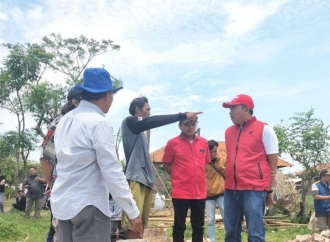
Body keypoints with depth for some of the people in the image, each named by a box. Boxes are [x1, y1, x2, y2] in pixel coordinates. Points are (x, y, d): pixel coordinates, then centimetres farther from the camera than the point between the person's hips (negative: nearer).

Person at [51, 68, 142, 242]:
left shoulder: (65, 120, 10)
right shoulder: (99, 123, -15)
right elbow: (112, 171, -18)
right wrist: (133, 212, -13)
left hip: (62, 203, 8)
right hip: (88, 205, -8)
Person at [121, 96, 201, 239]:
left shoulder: (138, 129, 23)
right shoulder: (129, 122, -2)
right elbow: (156, 121, -13)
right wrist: (184, 116, -12)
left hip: (145, 179, 9)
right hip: (135, 179, -9)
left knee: (141, 223, 7)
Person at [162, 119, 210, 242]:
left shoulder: (204, 142, 6)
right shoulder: (173, 143, -4)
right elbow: (166, 165, 3)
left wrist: (196, 175, 9)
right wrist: (179, 176, -1)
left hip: (200, 192, 4)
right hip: (180, 192, -3)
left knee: (198, 226, 12)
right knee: (179, 226, 5)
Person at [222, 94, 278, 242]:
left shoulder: (264, 129, -2)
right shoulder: (228, 131, 14)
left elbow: (273, 163, -1)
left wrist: (270, 190, -2)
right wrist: (227, 180, 15)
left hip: (254, 190, -5)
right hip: (230, 190, 6)